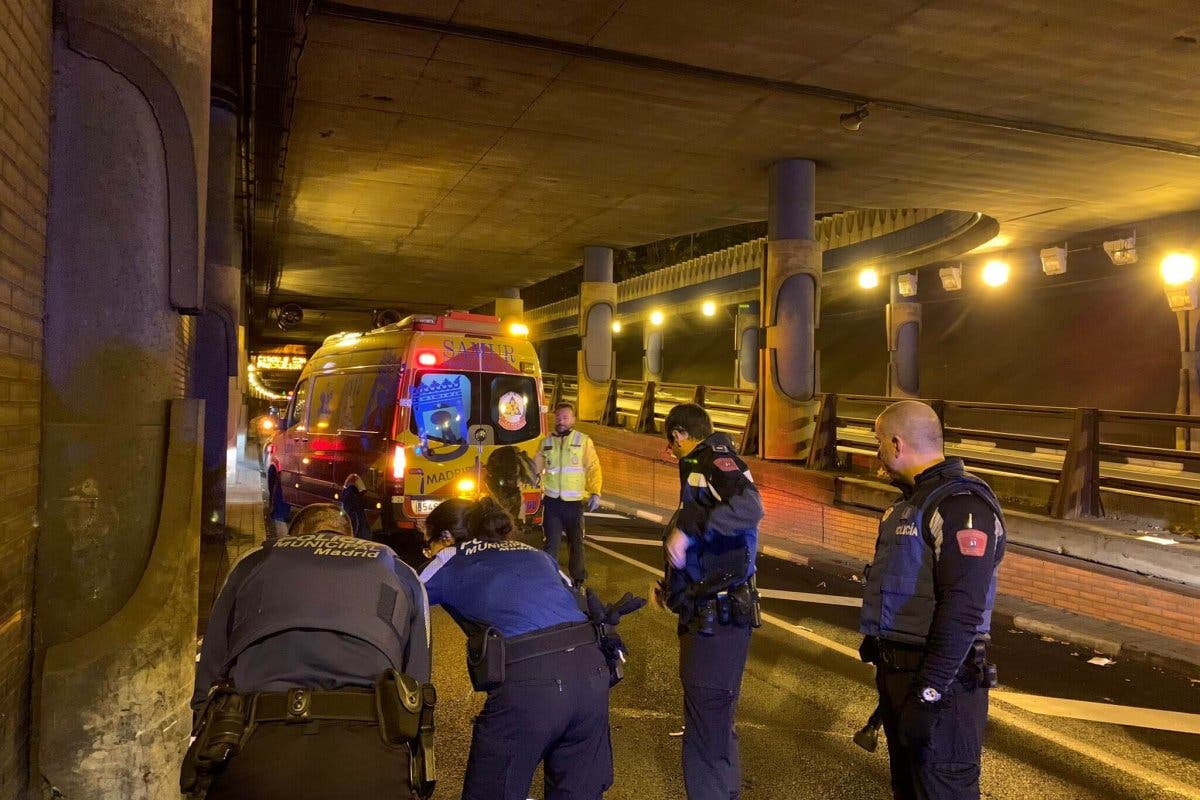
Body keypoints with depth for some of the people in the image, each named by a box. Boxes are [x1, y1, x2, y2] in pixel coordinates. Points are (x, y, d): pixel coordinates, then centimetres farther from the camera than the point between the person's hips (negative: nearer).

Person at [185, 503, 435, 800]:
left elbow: (209, 677, 21)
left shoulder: (253, 564, 25)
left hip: (254, 752, 1)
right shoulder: (400, 573, 23)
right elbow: (416, 681, 16)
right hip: (369, 755, 0)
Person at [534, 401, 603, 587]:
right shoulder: (546, 442, 8)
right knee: (551, 542, 2)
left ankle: (578, 579, 28)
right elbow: (535, 467, 14)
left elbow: (593, 468, -3)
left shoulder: (583, 441, -1)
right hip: (552, 502, 1)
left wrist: (595, 493, -12)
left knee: (576, 542, 12)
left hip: (574, 502, -1)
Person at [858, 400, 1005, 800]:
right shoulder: (914, 499, 13)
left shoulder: (961, 505, -19)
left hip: (937, 679, -9)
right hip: (897, 669, 9)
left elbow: (961, 611, -25)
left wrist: (929, 693, -25)